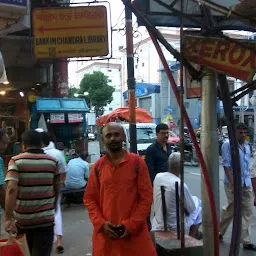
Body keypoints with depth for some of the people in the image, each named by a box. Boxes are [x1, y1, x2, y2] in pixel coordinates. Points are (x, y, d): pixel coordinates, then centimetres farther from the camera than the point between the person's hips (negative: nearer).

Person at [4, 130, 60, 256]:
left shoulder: (16, 161, -4)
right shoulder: (53, 162, 2)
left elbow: (11, 189, -17)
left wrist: (8, 218, -18)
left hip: (22, 218, 1)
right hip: (45, 218, -1)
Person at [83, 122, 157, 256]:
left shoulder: (137, 162, -3)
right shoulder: (98, 167, 3)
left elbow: (146, 196, -3)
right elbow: (89, 198, 7)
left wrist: (132, 225, -9)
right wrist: (101, 223, -6)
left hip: (135, 232, -2)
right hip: (105, 233, 2)